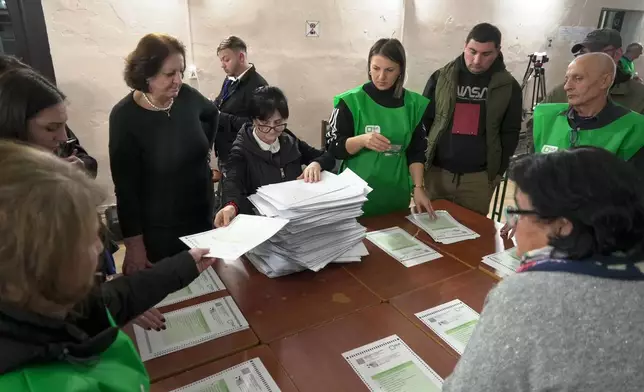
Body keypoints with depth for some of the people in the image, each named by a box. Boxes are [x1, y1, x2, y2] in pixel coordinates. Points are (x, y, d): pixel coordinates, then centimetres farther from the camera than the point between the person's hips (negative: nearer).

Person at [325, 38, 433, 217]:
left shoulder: (414, 104, 2)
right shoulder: (351, 101, -8)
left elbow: (416, 152, 5)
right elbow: (333, 148, -8)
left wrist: (418, 187, -4)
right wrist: (362, 140, -24)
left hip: (396, 195, 3)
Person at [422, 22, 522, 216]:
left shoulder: (508, 87, -1)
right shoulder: (441, 77, -1)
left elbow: (510, 133, 5)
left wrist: (499, 171, 2)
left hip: (479, 177, 0)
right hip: (436, 171, 1)